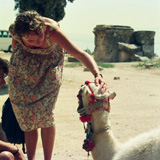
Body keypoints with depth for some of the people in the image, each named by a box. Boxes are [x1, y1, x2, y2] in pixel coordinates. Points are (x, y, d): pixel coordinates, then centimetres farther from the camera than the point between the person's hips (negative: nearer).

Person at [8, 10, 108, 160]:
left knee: (45, 113, -14)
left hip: (49, 66, -2)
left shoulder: (52, 30, -39)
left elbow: (80, 54, -46)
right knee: (26, 115, 1)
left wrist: (97, 74, -63)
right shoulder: (14, 30, -30)